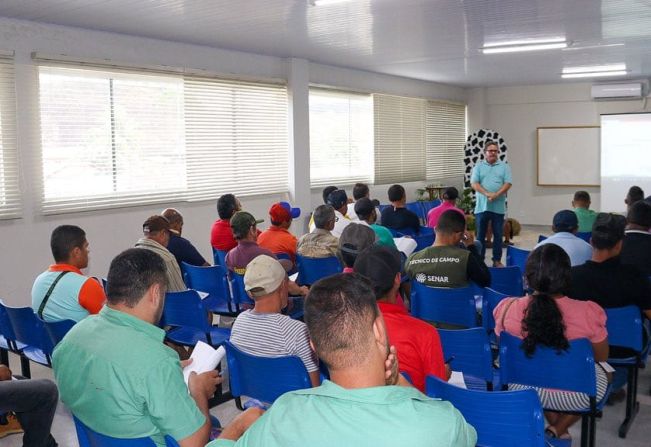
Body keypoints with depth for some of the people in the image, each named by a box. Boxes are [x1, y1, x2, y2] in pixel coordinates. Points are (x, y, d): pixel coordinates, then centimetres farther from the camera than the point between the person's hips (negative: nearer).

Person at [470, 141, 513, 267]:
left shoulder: (504, 166, 7)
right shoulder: (478, 166, 7)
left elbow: (508, 183, -3)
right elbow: (474, 183, -4)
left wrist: (496, 195, -17)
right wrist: (487, 194, -18)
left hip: (498, 207, 0)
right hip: (482, 206, 0)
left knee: (498, 235, 4)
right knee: (480, 235, 5)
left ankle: (497, 260, 12)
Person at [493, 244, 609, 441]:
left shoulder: (507, 308, -21)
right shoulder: (589, 313, -25)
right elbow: (601, 357, -5)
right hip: (575, 395, -2)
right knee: (604, 374, 31)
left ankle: (553, 424, 26)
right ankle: (558, 430, 20)